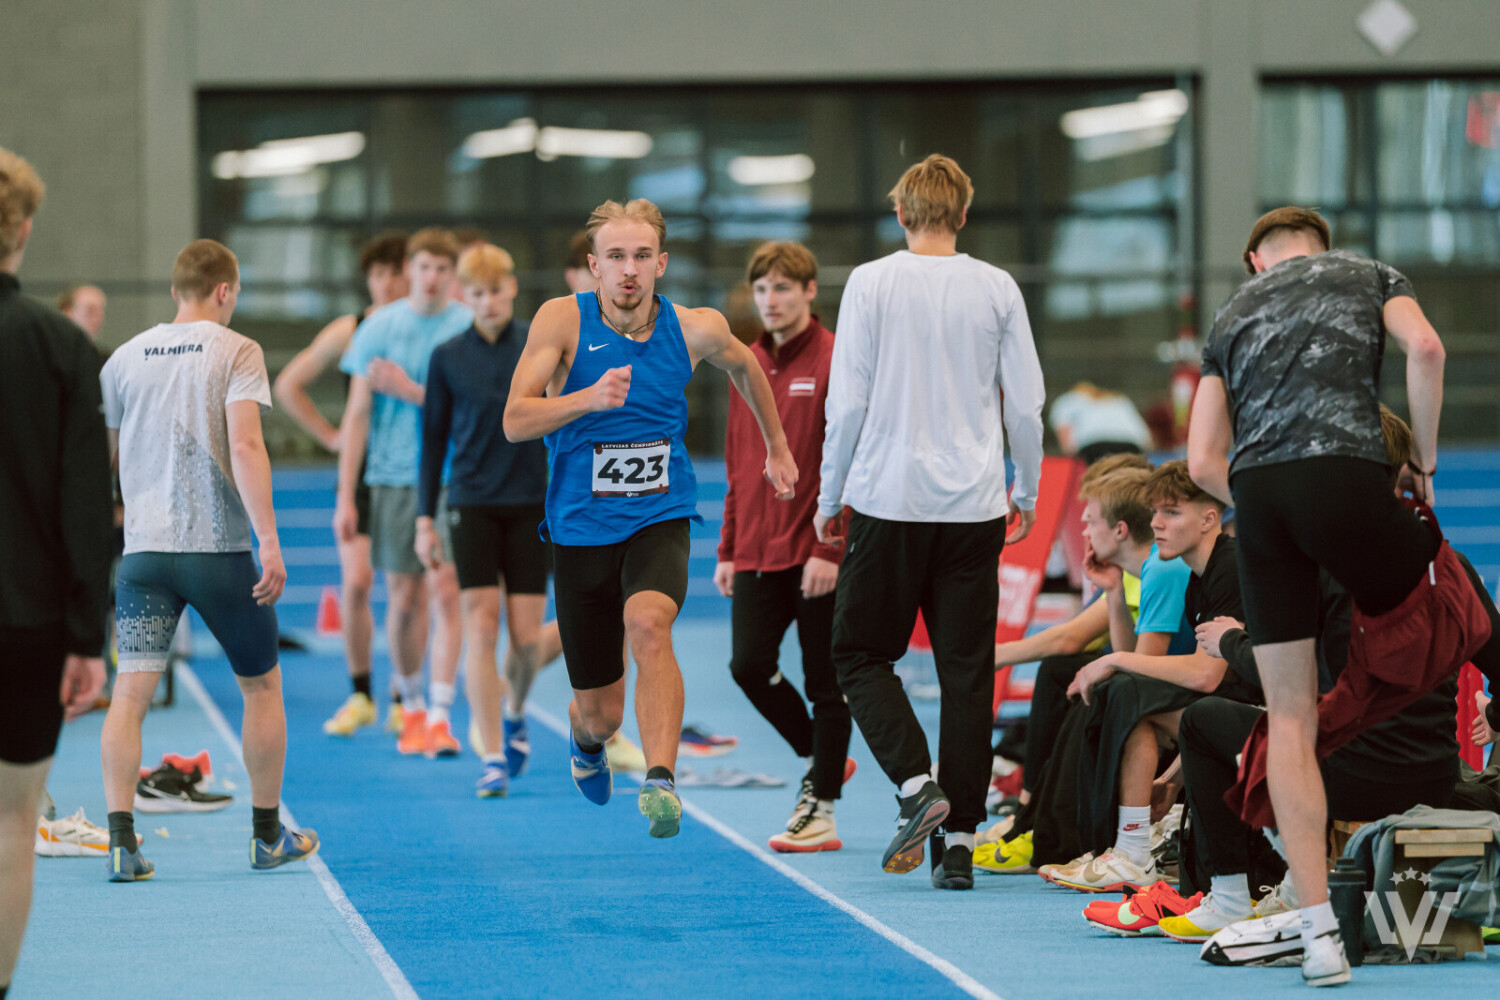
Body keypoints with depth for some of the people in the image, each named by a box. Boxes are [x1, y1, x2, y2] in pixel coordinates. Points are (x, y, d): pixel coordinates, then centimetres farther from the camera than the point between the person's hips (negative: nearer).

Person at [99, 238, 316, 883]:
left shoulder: (126, 358, 8)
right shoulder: (236, 351, -4)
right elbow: (244, 447, -16)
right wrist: (269, 540, -19)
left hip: (143, 547, 3)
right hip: (219, 545, -3)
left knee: (130, 691, -1)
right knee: (262, 684, 15)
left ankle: (121, 839, -15)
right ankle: (267, 835, 22)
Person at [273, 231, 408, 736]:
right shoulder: (349, 332, 1)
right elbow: (287, 385, 10)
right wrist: (330, 436, 4)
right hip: (362, 471, 1)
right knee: (356, 583, -9)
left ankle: (403, 699, 9)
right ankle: (360, 696, 5)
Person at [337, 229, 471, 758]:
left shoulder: (469, 327, 0)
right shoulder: (379, 327, 2)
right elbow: (357, 414, 3)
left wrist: (409, 390, -12)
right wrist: (345, 497, -1)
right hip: (392, 477, 1)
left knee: (445, 591, -10)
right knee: (402, 598, 5)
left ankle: (441, 715, -11)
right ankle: (411, 705, 24)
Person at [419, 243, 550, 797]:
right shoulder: (448, 357, 2)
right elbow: (434, 438, 7)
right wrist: (425, 518, 4)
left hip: (530, 505, 0)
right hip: (472, 506, 0)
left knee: (527, 638, 0)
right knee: (480, 628, -8)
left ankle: (515, 712, 32)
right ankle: (493, 757, -5)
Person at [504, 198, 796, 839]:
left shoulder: (696, 330, -4)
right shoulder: (563, 320, -11)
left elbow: (743, 366, 20)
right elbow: (515, 421, -19)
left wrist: (777, 448, 28)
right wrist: (589, 397, -35)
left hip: (659, 521, 0)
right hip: (580, 529, 0)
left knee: (648, 624, -34)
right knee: (600, 713, 9)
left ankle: (660, 781, -43)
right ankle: (586, 738, 47)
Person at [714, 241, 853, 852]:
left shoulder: (834, 361, -7)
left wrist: (830, 549, -18)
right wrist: (728, 549, 14)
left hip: (817, 555, -6)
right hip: (758, 551, 6)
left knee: (825, 680, 1)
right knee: (749, 665, -2)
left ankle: (821, 807, 10)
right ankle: (820, 759, 21)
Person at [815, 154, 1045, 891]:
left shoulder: (871, 284, -2)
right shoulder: (997, 290, 3)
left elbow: (847, 401, -3)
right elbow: (1026, 406, 5)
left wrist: (829, 499, 7)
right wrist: (1025, 493, 19)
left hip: (887, 500, -2)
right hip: (974, 506, 2)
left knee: (863, 654, 10)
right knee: (967, 671, 5)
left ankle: (917, 782, -12)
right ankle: (959, 836, 2)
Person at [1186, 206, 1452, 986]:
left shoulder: (1233, 313, 27)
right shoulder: (1368, 275, 20)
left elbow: (1202, 462, 18)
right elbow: (1424, 347, -3)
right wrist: (1425, 462, 6)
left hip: (1255, 492, 3)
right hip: (1344, 475, -3)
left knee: (1290, 717, 4)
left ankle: (1319, 930, -1)